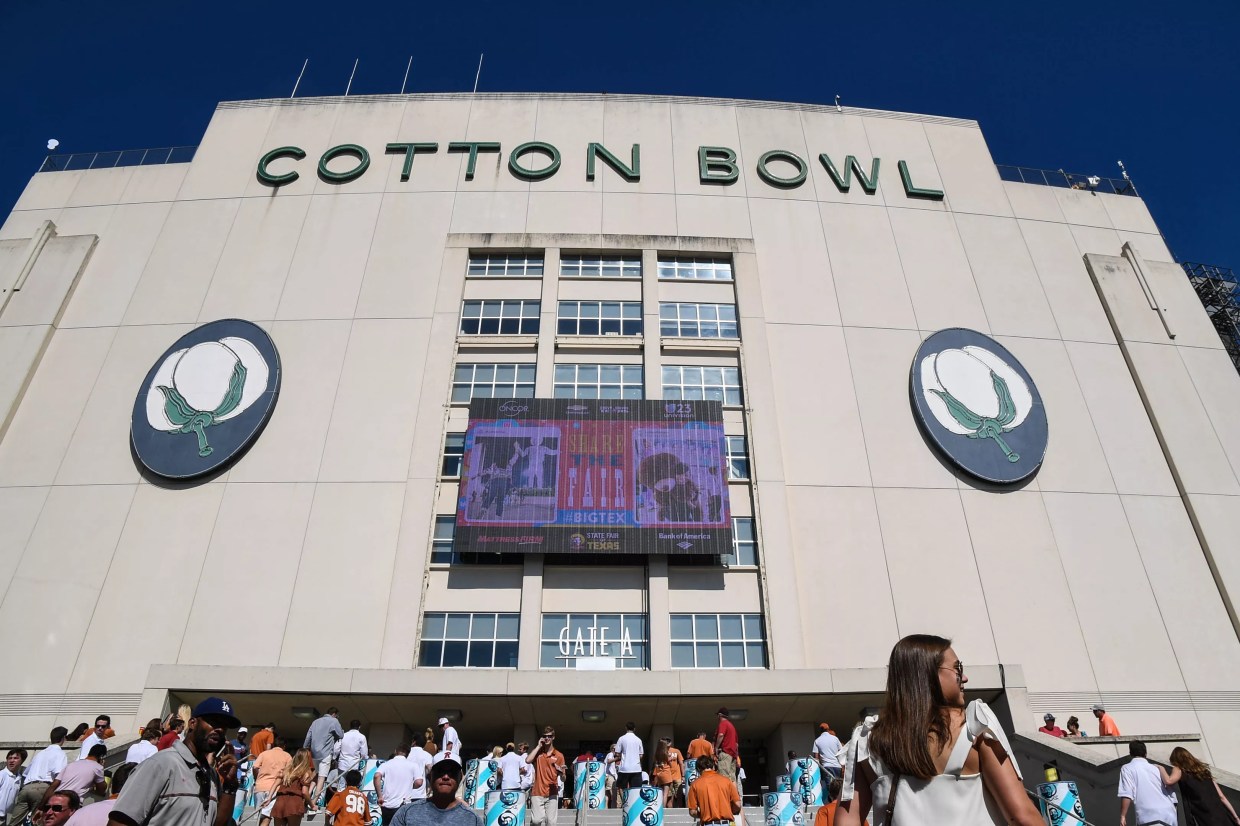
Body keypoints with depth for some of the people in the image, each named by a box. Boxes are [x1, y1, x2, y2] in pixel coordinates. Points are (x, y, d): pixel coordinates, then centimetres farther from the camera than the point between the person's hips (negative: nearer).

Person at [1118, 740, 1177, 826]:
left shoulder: (1127, 768, 5)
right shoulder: (1157, 768, 21)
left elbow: (1126, 794, -8)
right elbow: (1172, 795, 21)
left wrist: (1123, 816, -6)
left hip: (1149, 818, -6)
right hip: (1170, 817, 7)